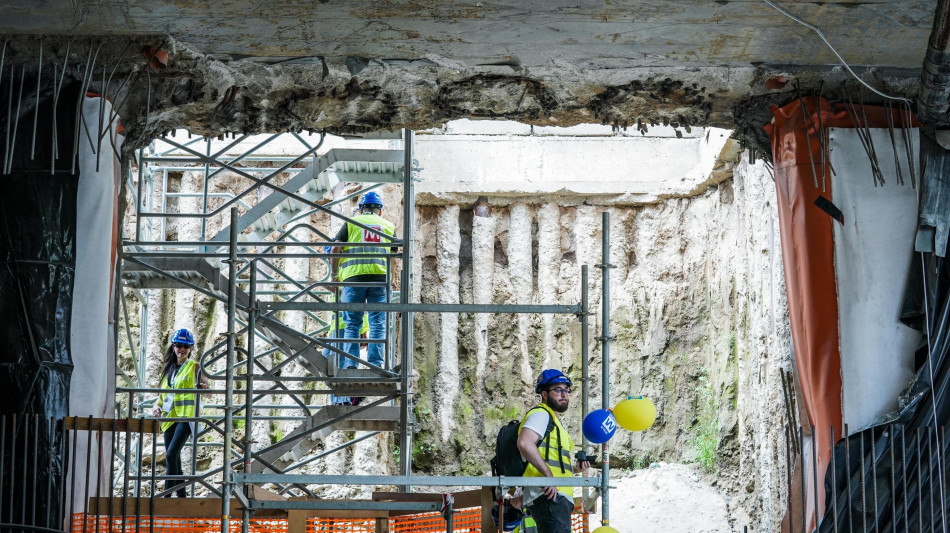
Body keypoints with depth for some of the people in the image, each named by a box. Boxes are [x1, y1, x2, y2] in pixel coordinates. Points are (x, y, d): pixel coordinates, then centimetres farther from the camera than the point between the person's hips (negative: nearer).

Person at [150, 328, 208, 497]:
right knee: (174, 458, 7)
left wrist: (204, 387, -26)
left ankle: (167, 495, -21)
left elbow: (207, 391, -3)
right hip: (170, 417, 6)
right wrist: (157, 406, 2)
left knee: (171, 454, -19)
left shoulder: (194, 367, 1)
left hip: (186, 416, -6)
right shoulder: (168, 367, 17)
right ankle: (181, 496, 14)